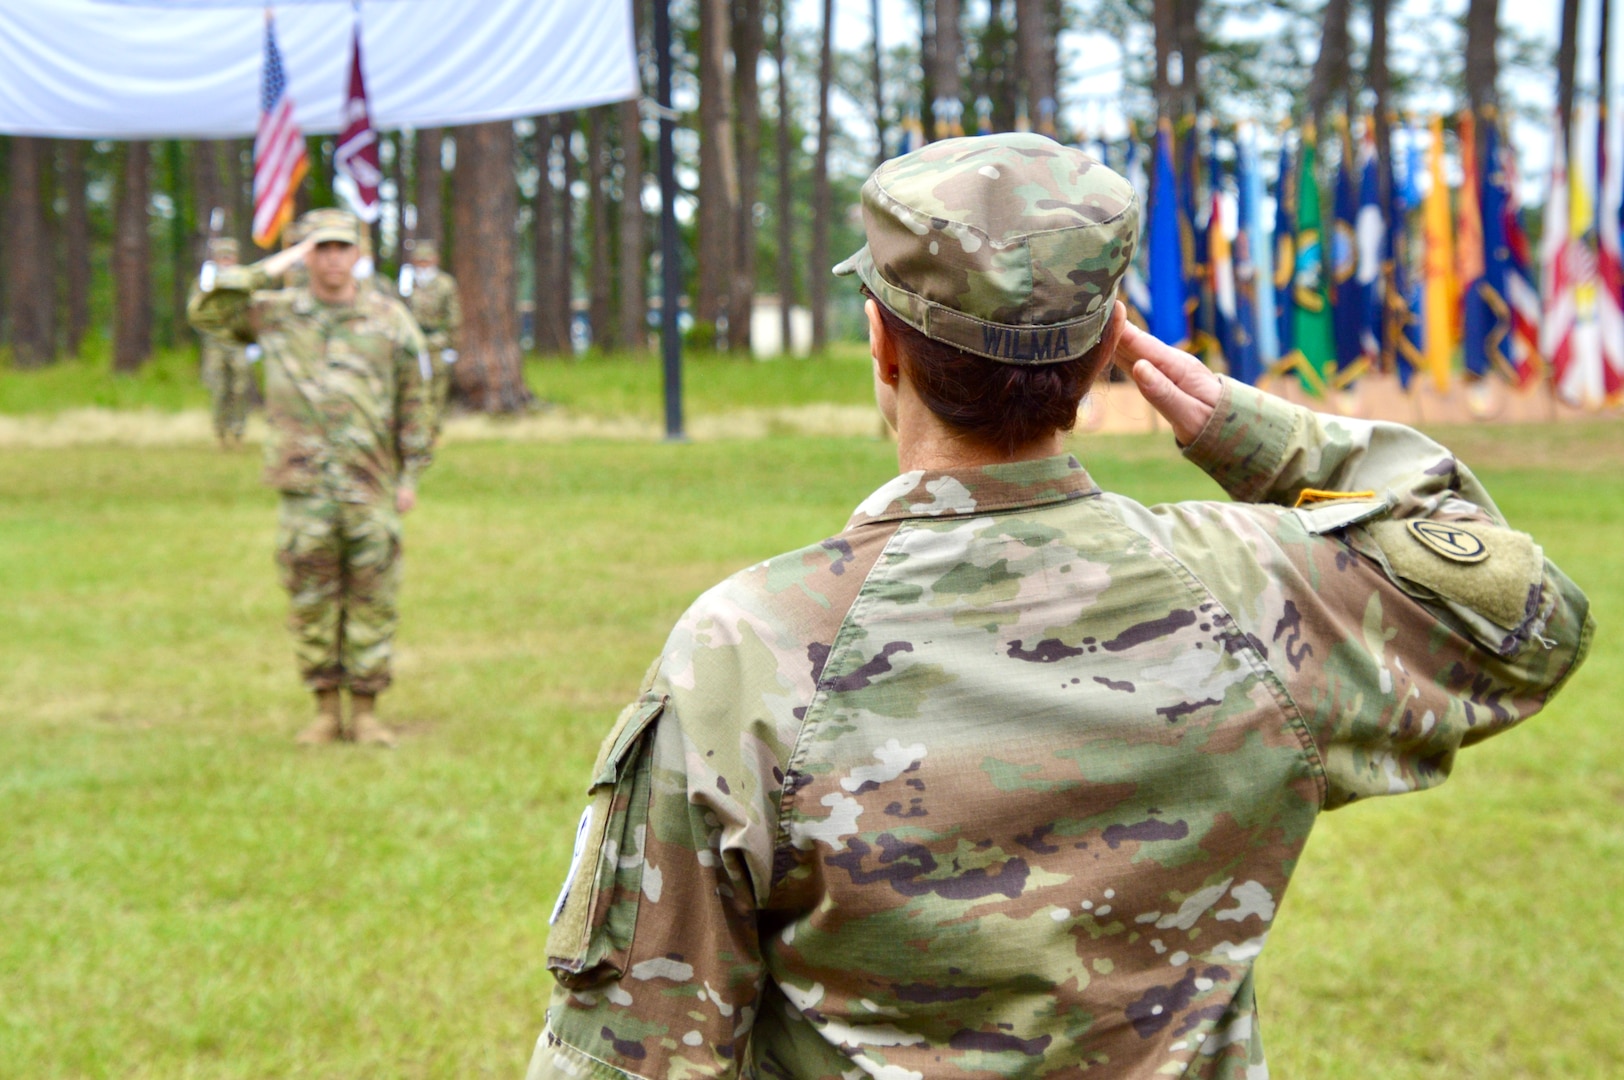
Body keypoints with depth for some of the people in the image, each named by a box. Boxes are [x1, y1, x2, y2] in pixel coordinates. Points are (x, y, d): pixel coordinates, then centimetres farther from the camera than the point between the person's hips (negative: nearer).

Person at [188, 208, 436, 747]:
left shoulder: (389, 319, 5)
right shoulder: (275, 313, 8)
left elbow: (416, 403, 7)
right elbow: (207, 312, -1)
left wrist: (412, 475, 1)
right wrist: (269, 269, -3)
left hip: (372, 484, -1)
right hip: (304, 485, 1)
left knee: (372, 601, 1)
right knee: (311, 599, 3)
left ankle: (366, 712, 9)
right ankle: (326, 712, 12)